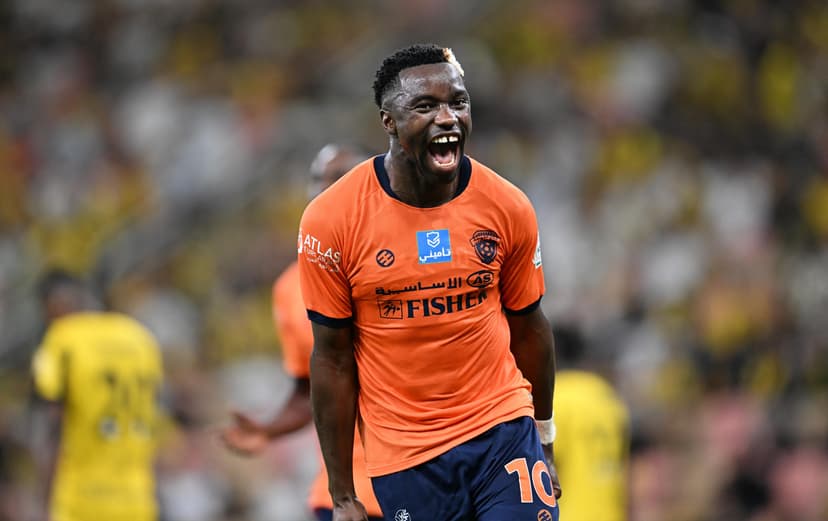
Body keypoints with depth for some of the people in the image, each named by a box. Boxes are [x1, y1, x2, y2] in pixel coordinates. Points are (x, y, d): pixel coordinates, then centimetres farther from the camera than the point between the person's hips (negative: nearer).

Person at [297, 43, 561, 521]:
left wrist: (544, 443, 16)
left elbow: (528, 326, 10)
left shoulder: (508, 207, -3)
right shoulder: (331, 219, -9)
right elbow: (333, 357, -3)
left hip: (504, 431, 1)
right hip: (404, 456, -1)